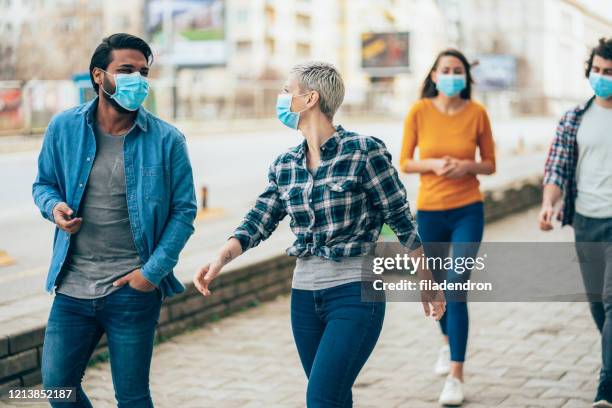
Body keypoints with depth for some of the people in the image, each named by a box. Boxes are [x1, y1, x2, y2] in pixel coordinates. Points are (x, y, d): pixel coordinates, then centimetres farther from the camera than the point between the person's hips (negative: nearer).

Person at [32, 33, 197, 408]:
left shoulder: (167, 140, -5)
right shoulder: (64, 128, 1)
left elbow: (184, 210, -3)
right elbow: (44, 183, 14)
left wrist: (154, 271, -11)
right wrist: (54, 207, -10)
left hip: (132, 290, -2)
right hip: (72, 287, 3)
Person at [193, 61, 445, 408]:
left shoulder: (365, 152, -9)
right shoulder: (285, 166, 8)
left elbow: (401, 219, -5)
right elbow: (259, 221, 2)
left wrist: (427, 283, 0)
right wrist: (221, 259, -16)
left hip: (355, 292, -6)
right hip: (305, 295, 6)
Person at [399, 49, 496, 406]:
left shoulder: (477, 112, -4)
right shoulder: (419, 111, -5)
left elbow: (490, 164, 4)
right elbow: (405, 162, 1)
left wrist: (467, 166, -16)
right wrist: (433, 164, -17)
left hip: (468, 211, -2)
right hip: (429, 211, 2)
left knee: (457, 288, -12)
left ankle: (456, 375, -6)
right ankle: (448, 342, 47)